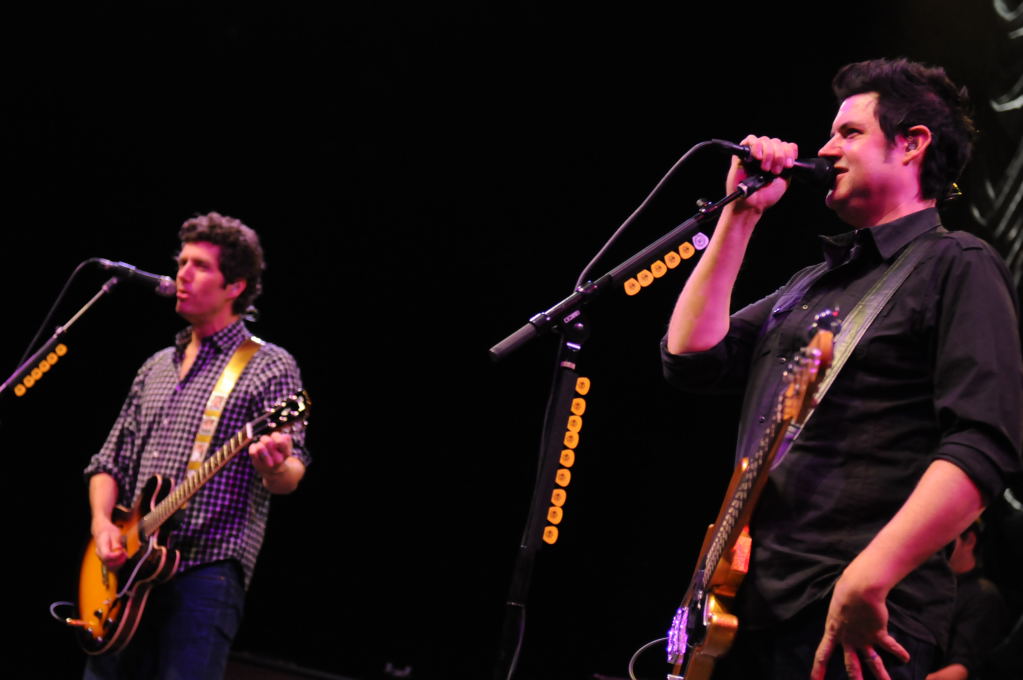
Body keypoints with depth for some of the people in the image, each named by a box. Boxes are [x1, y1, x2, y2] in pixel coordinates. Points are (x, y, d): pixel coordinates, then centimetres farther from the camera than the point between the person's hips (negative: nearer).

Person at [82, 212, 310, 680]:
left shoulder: (270, 366, 1)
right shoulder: (156, 368, 21)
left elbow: (290, 476, -8)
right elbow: (110, 461, 22)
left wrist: (276, 468, -33)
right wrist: (102, 522, 2)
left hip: (207, 568, -6)